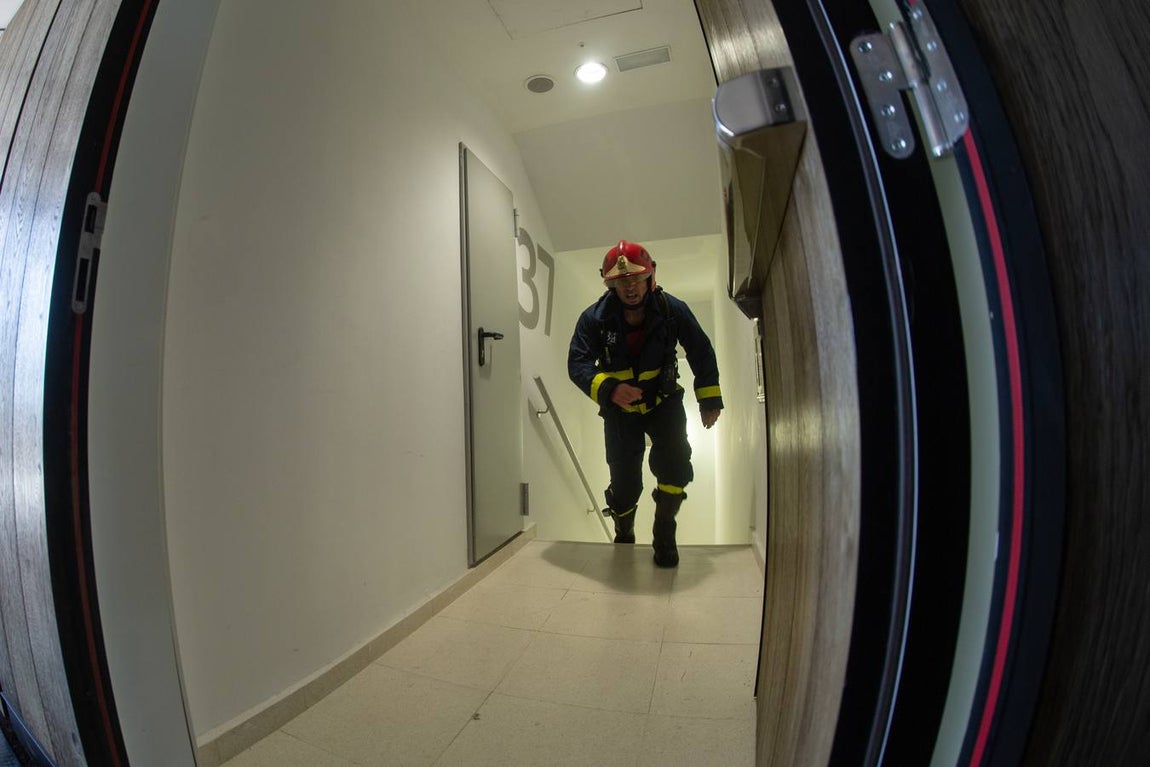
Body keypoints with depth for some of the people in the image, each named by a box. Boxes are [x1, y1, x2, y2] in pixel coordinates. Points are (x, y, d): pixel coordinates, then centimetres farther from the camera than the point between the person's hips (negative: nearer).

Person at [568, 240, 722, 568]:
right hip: (620, 409, 0)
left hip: (664, 402, 1)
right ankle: (623, 534, 34)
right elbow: (578, 363, -21)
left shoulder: (672, 309, -15)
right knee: (624, 483, 1)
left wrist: (709, 399, 1)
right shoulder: (594, 318, -17)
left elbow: (701, 353, -2)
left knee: (675, 463, -21)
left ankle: (664, 534, 3)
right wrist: (609, 389, -39)